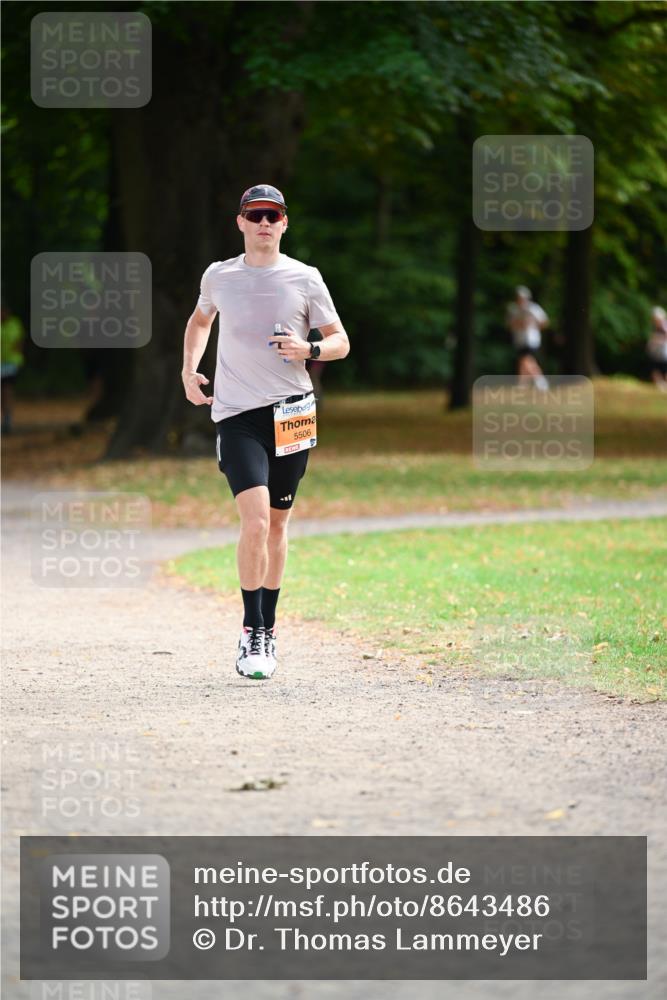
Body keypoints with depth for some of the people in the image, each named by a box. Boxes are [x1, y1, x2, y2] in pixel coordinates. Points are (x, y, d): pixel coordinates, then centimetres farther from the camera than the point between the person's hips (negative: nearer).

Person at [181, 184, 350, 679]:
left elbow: (341, 342, 7)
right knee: (255, 521, -17)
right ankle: (252, 633, -9)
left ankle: (268, 629, 24)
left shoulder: (305, 279, 2)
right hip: (237, 414, -1)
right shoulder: (219, 276, 6)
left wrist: (309, 350, -14)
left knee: (277, 524, 9)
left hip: (291, 412, 1)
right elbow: (200, 320, 27)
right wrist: (190, 368, 12)